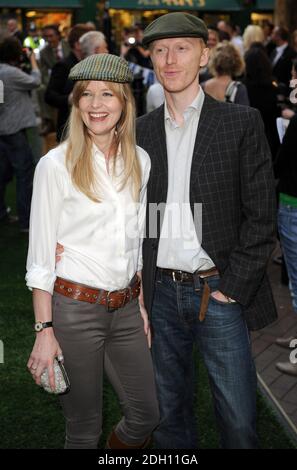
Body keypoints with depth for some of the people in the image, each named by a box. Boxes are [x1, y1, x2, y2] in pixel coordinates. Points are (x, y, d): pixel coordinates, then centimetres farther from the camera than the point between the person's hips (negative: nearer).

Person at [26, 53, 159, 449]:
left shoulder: (139, 160, 4)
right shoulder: (56, 165, -11)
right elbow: (40, 254, -9)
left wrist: (141, 304, 12)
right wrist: (44, 330, -12)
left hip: (126, 308, 5)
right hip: (74, 309, -5)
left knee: (146, 414, 15)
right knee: (84, 428, 10)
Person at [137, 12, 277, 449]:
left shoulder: (242, 123, -3)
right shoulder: (141, 130, 7)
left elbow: (261, 215, -6)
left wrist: (232, 287, -10)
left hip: (220, 292, -3)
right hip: (161, 294, 3)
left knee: (238, 420, 5)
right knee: (170, 412, 17)